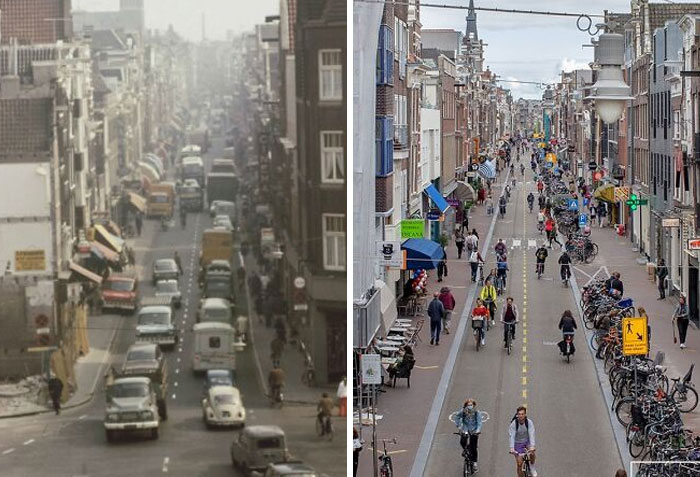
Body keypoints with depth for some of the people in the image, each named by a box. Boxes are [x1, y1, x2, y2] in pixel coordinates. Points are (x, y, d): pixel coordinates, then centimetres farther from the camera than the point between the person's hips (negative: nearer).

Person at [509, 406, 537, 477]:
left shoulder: (529, 422, -21)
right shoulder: (514, 424, -22)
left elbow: (531, 434, -31)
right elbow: (511, 436, -29)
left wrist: (532, 446, -45)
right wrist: (512, 448, -43)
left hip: (527, 441, 1)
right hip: (518, 443, -1)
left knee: (532, 453, -24)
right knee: (519, 464, -7)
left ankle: (532, 468, 3)